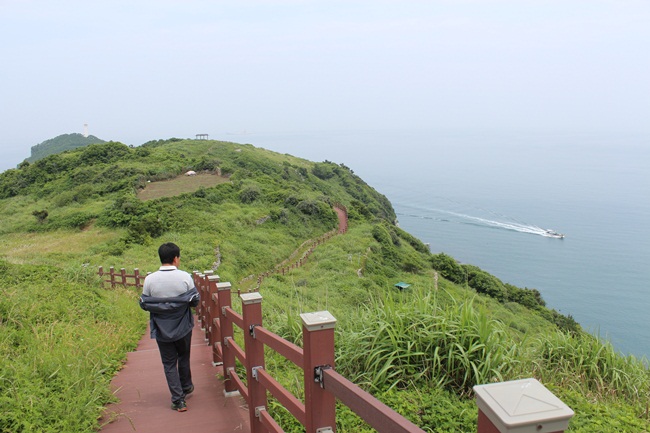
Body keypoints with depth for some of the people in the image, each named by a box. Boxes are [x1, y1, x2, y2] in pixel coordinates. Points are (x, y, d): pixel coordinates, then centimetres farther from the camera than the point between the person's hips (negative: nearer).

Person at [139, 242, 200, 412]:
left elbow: (144, 304, -4)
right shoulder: (185, 277, -15)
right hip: (183, 328, 0)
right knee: (184, 359, 23)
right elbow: (195, 301, -7)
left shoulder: (150, 279, -12)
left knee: (169, 364, 11)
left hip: (162, 331, 0)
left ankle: (178, 400, 10)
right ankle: (186, 388, 42)